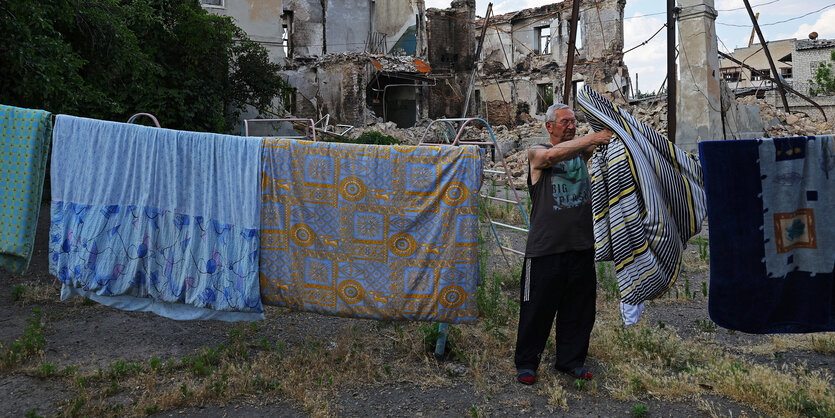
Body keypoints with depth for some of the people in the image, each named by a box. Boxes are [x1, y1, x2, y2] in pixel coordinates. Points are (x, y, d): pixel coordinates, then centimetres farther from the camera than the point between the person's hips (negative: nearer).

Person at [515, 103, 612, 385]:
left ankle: (571, 360, 28)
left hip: (581, 245, 5)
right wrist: (592, 138, -25)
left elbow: (599, 144, 2)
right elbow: (552, 155, -20)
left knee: (578, 306, 11)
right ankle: (526, 362, 17)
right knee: (537, 306, 2)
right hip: (545, 246, -4)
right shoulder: (537, 153, 1)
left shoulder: (581, 151, 15)